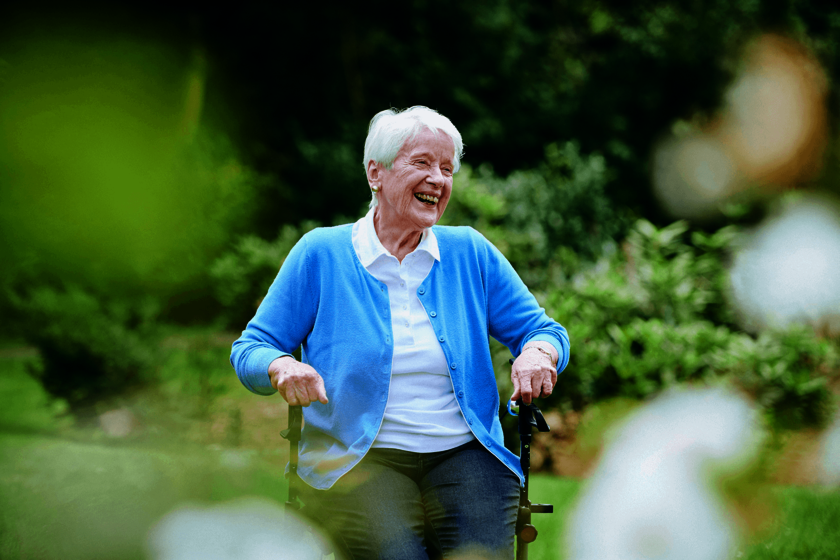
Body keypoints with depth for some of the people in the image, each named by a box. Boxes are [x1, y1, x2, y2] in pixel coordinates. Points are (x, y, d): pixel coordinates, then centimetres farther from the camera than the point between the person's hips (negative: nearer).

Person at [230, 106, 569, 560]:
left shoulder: (470, 253, 13)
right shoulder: (321, 254, 6)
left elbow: (544, 330, 16)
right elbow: (250, 350, 6)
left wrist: (537, 353, -8)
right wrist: (283, 368, -18)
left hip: (464, 455, 2)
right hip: (358, 459, -2)